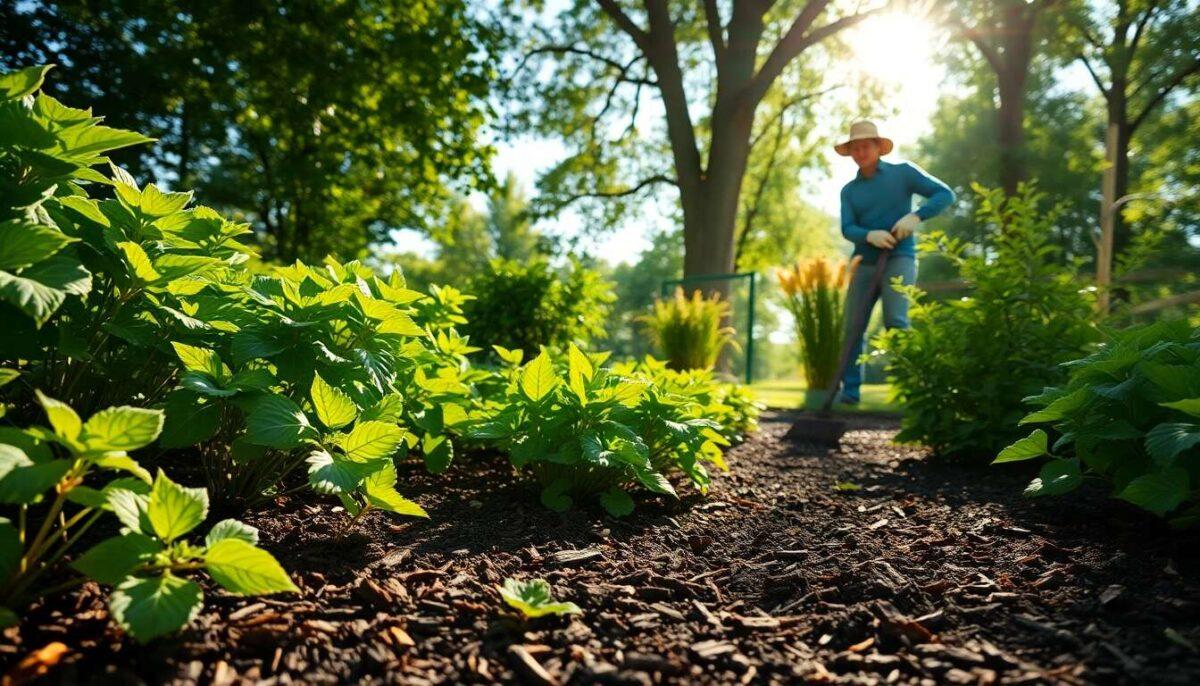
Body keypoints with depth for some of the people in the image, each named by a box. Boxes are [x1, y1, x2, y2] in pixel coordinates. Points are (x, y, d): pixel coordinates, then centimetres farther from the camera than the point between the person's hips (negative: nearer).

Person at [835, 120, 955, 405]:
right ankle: (850, 389, 8)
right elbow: (847, 229, -1)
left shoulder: (902, 172, 5)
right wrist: (870, 235, -23)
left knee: (896, 322, -19)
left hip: (899, 258, -4)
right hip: (865, 262, 4)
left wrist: (916, 216, -16)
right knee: (852, 327, 0)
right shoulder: (849, 190, 13)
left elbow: (945, 194, 0)